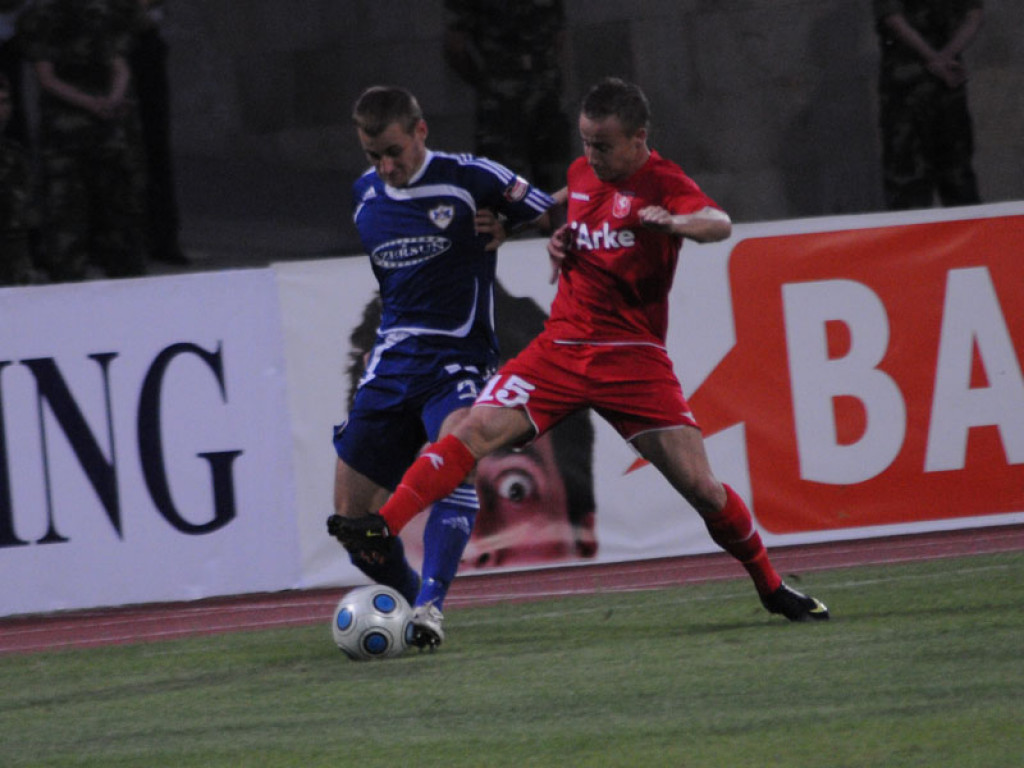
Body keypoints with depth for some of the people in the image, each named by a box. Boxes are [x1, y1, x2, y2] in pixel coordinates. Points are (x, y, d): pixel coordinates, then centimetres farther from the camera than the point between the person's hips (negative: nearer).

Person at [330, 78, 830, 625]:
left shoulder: (662, 183, -9)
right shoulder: (581, 174, 10)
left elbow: (719, 223, -29)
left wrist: (677, 223, -51)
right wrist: (561, 245, 8)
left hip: (633, 357, -4)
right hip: (563, 346, 4)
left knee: (699, 484, -7)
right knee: (478, 429, -17)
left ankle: (771, 587, 13)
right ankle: (383, 528, -24)